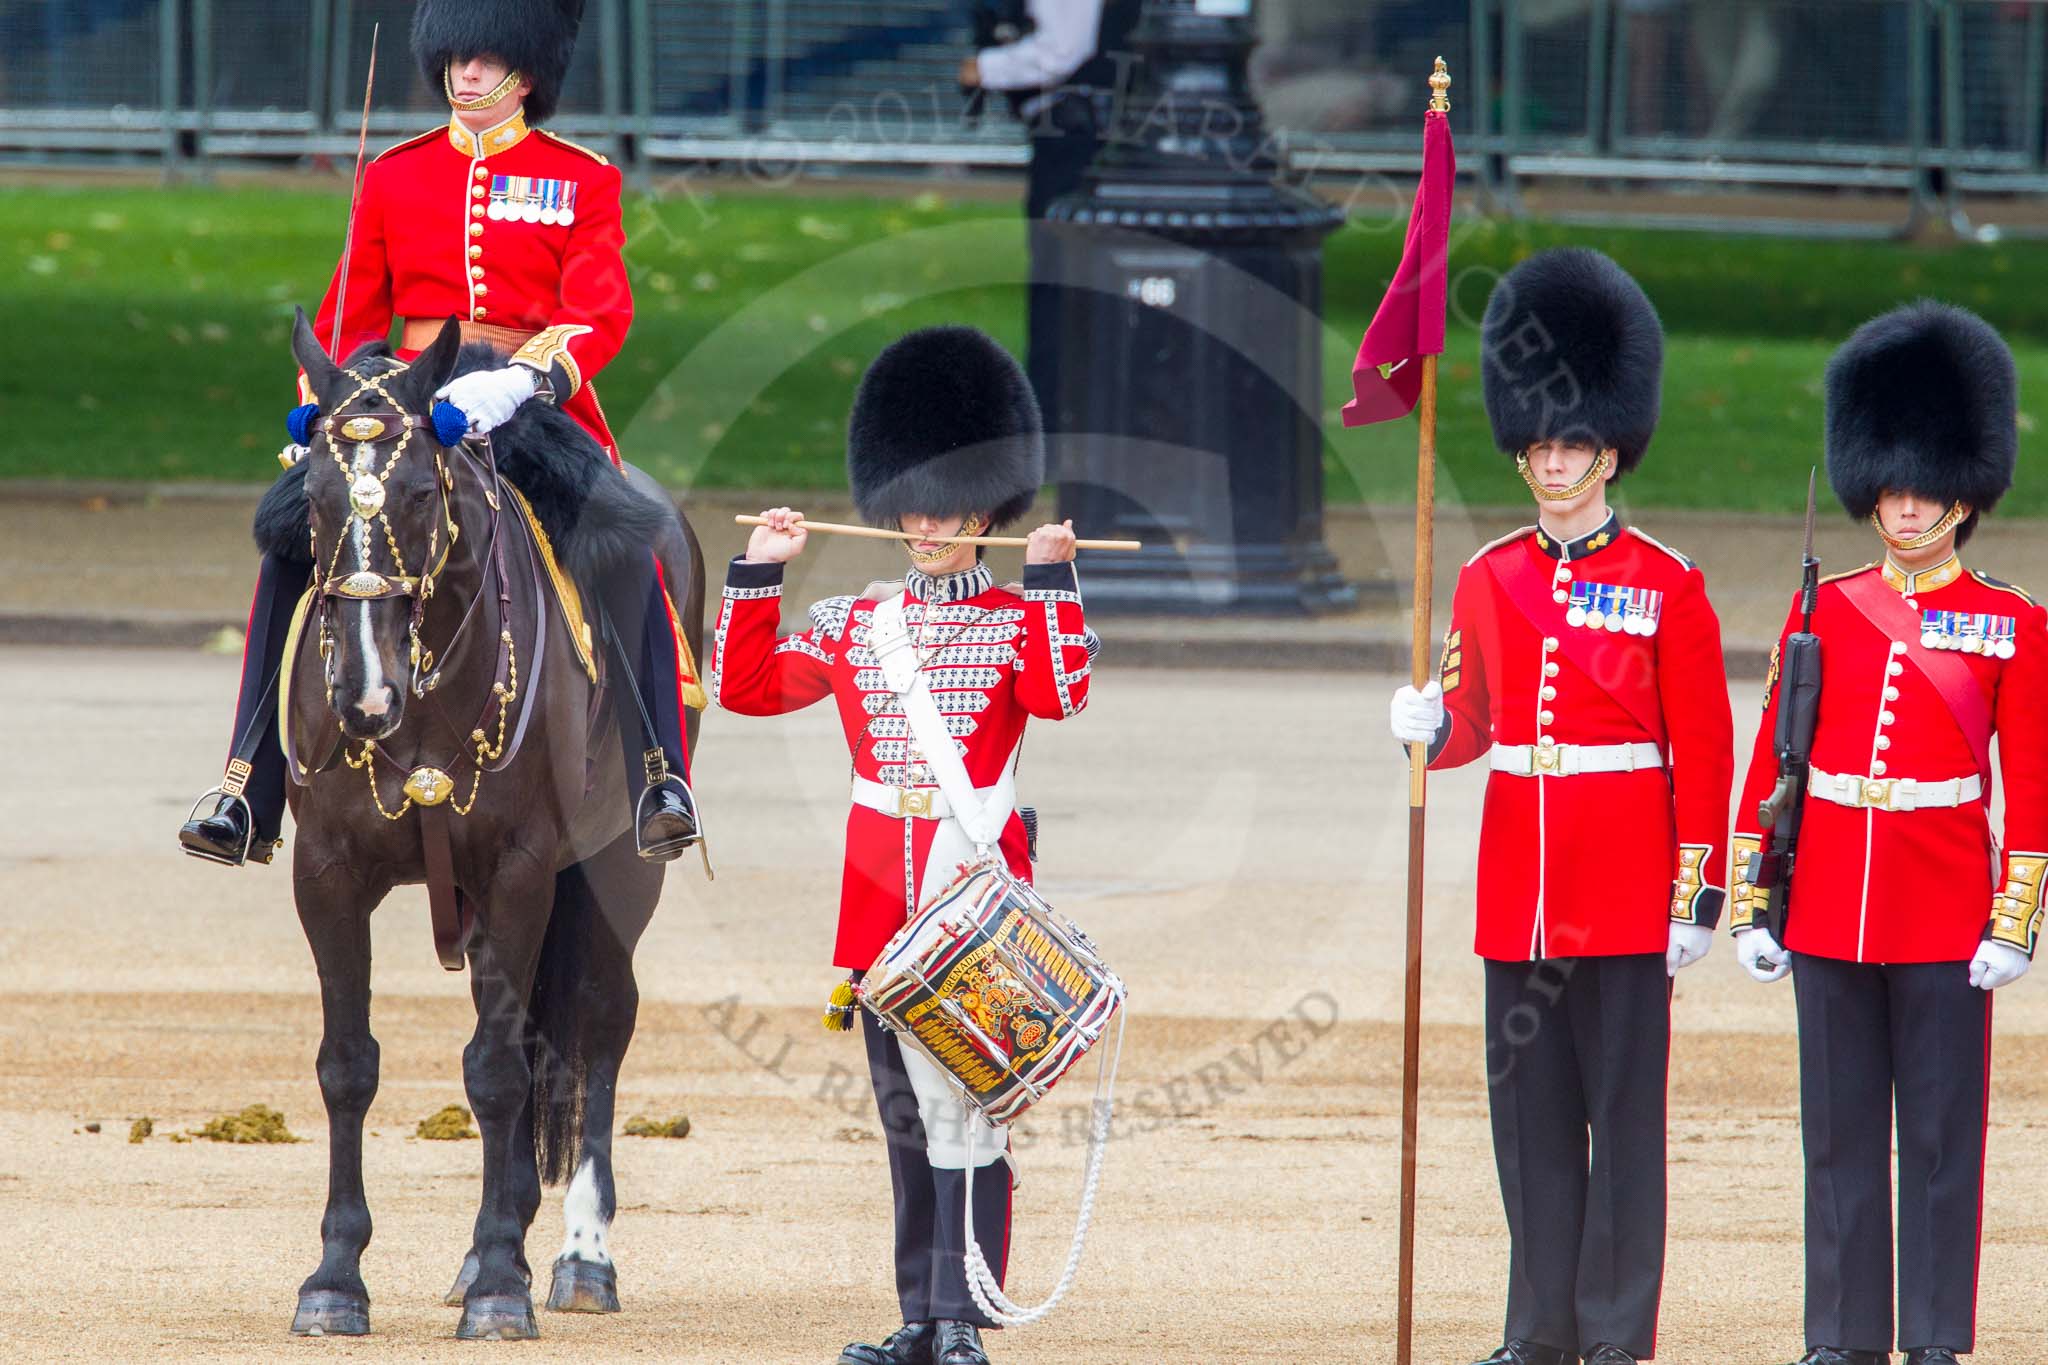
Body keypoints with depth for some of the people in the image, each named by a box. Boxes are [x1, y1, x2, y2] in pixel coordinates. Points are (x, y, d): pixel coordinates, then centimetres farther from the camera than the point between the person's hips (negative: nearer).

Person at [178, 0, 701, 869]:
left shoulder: (582, 180, 4)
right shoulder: (396, 178, 13)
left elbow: (602, 312, -9)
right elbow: (351, 316, 16)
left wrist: (521, 380, -28)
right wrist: (317, 411, -3)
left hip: (538, 406, -2)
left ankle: (661, 777, -21)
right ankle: (249, 791, -17)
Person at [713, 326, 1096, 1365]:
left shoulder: (1023, 620, 3)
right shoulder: (853, 624, 14)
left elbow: (1062, 695, -16)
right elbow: (747, 686, 12)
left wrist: (1051, 579, -18)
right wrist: (758, 574, 7)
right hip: (881, 887, 5)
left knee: (965, 1107, -11)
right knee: (905, 1111, 9)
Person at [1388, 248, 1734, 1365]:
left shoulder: (1667, 586, -3)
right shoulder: (1489, 578, 9)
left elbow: (1703, 750, -3)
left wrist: (1696, 895, -7)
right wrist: (1432, 727, -8)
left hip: (1626, 893, -4)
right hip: (1518, 884, 4)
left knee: (1624, 1111, -2)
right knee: (1531, 1114, 7)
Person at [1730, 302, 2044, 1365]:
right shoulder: (1824, 613, 7)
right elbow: (1770, 764, 9)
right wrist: (1751, 909, 5)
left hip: (1945, 914, -2)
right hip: (1829, 907, 2)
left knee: (1941, 1131, 0)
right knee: (1841, 1130, 6)